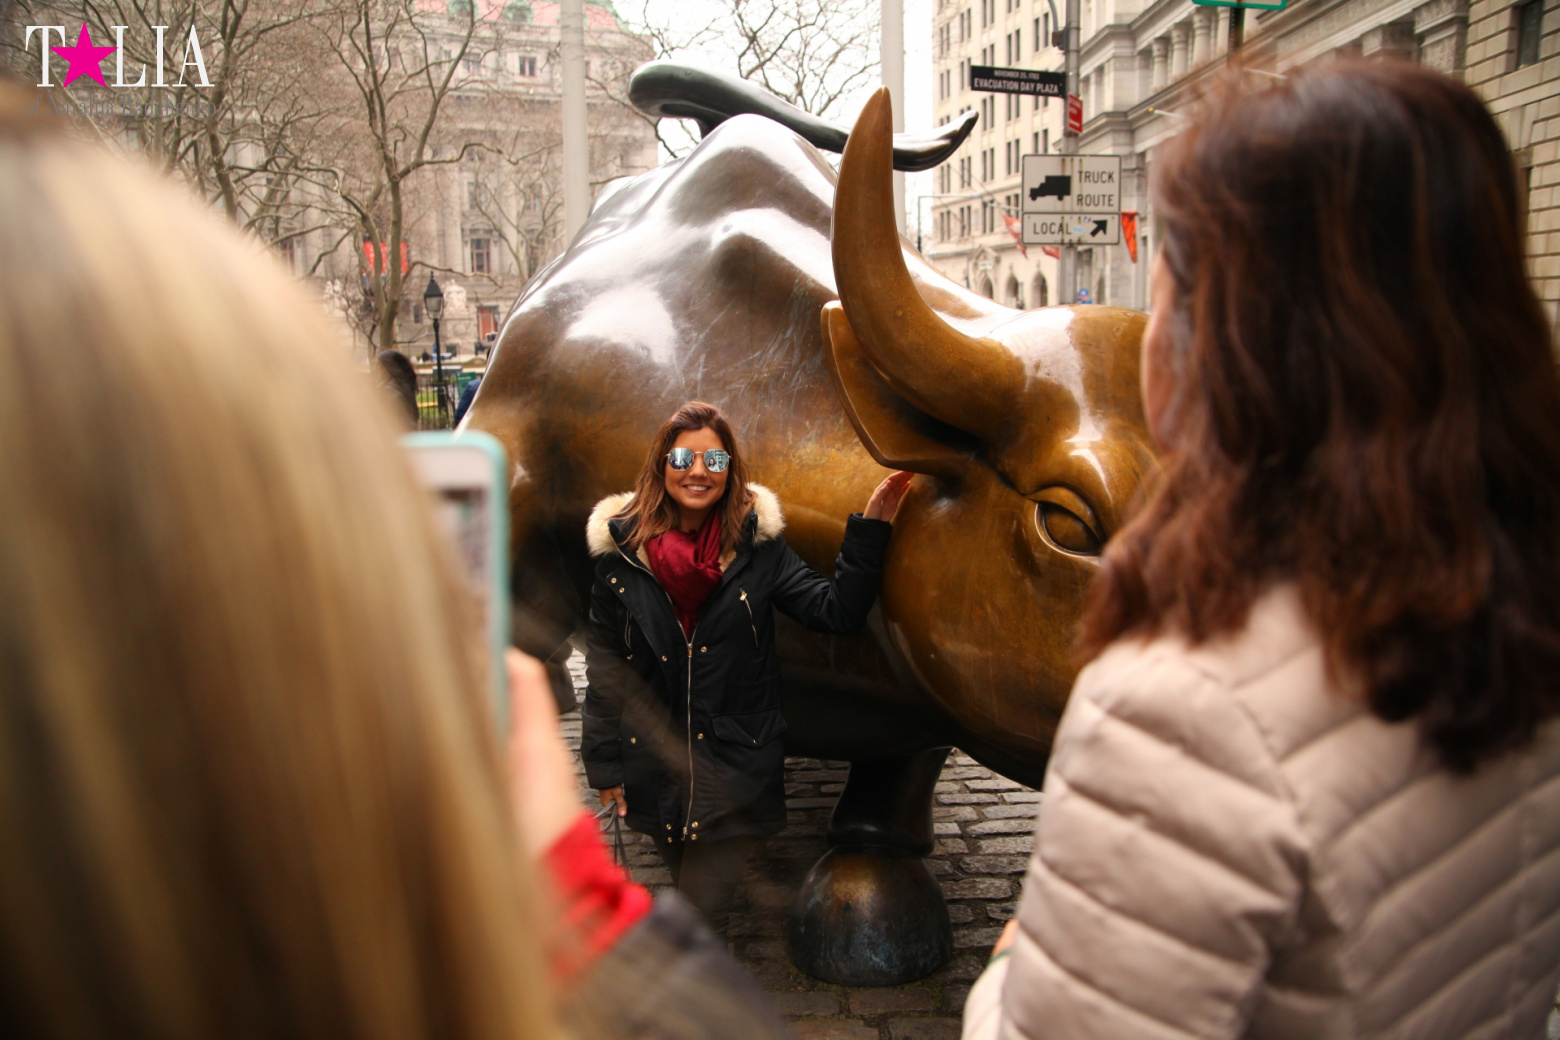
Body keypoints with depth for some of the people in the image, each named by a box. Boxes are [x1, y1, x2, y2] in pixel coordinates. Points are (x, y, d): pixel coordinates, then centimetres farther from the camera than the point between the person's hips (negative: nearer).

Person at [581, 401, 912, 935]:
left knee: (701, 916, -4)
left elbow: (836, 610, -9)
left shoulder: (757, 545, -5)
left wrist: (870, 530, -18)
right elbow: (604, 667, 1)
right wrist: (604, 765, 2)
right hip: (655, 766, 2)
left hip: (736, 769, -1)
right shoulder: (621, 549, -4)